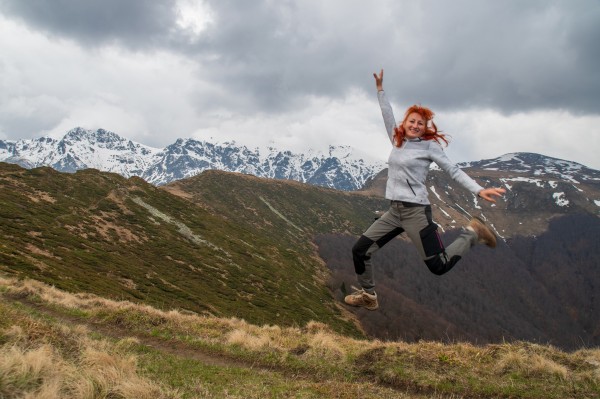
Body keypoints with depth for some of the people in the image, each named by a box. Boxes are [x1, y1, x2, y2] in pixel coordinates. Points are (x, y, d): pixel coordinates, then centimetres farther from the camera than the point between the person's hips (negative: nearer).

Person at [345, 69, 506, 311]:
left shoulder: (429, 146, -2)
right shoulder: (397, 142, 12)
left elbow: (453, 170, -5)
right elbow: (388, 116, 23)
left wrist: (479, 190, -16)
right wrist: (380, 89, 27)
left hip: (416, 211, -6)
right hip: (394, 211, 6)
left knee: (439, 266, -8)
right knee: (360, 250, 1)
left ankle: (472, 234, 16)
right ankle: (368, 296, 19)